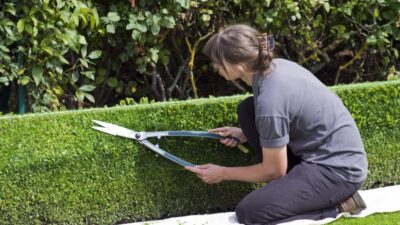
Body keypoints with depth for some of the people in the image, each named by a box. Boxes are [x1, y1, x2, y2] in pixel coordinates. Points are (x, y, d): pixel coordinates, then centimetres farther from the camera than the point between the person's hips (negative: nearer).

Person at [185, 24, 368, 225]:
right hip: (323, 153, 9)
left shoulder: (269, 103, -25)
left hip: (340, 171, -9)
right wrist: (246, 134, 14)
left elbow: (273, 171, -11)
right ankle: (292, 185, 8)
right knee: (247, 109, 8)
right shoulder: (276, 66, -1)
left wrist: (223, 173, 2)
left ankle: (336, 205, -4)